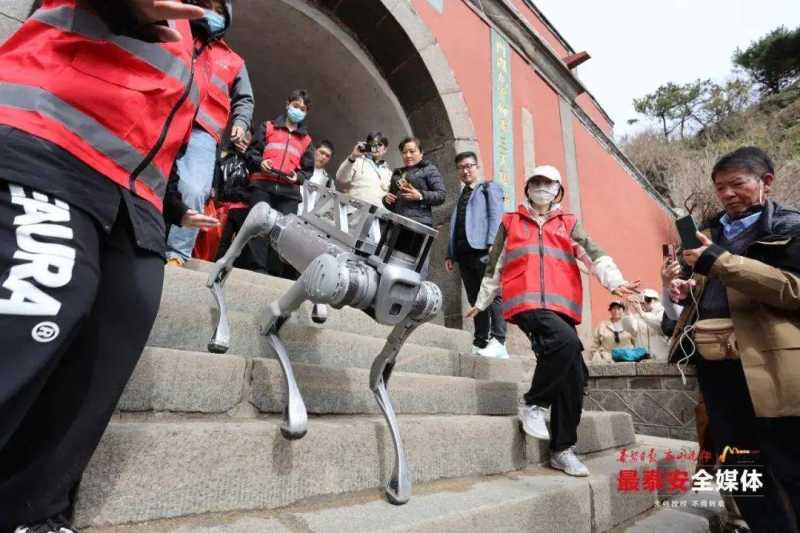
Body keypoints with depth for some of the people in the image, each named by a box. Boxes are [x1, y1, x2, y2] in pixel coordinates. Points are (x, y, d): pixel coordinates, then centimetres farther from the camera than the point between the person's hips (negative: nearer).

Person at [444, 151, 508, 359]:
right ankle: (480, 344, 4)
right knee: (475, 300, 3)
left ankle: (498, 342, -14)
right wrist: (450, 254, 13)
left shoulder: (489, 188, 13)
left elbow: (496, 217, -2)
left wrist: (492, 243, -17)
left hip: (483, 250, -6)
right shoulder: (461, 196, 30)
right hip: (464, 253, 6)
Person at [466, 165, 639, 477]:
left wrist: (614, 281, -14)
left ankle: (562, 449, 15)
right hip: (527, 301, -3)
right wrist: (482, 301, 26)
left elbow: (593, 254, 4)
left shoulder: (568, 224, 20)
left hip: (562, 305, 4)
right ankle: (533, 404, -11)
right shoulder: (510, 222, 18)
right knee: (566, 341, -32)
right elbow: (494, 266, 22)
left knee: (574, 377, 0)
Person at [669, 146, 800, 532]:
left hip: (766, 362, -6)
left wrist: (719, 261, -21)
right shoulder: (711, 233, 19)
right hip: (713, 362, 7)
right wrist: (687, 292, 7)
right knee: (738, 468, 13)